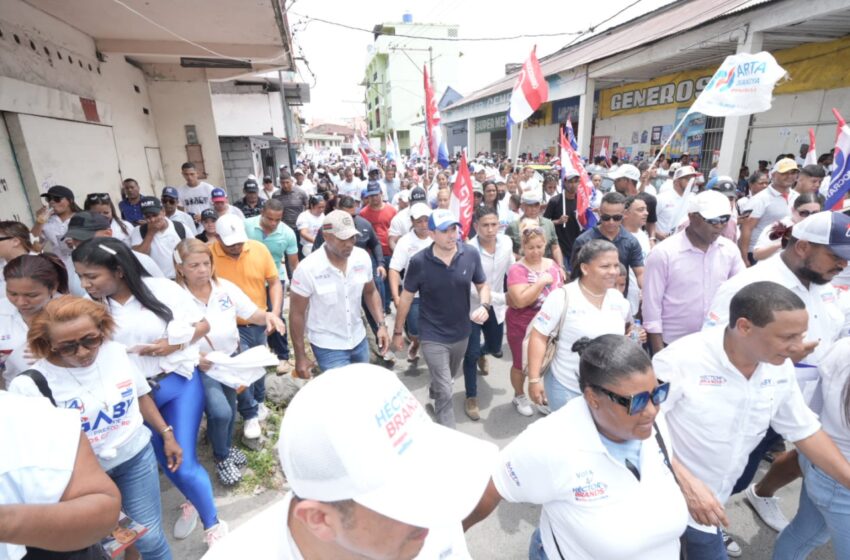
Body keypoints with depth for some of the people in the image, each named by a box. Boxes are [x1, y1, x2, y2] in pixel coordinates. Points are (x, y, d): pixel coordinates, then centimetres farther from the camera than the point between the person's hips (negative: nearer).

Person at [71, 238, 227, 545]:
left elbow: (203, 325, -6)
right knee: (165, 460, 18)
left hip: (179, 383, -4)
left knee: (185, 464, -2)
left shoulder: (161, 289, -15)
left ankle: (213, 525, 21)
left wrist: (174, 344, -20)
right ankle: (193, 503, 47)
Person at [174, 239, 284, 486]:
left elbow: (252, 314, -4)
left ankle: (226, 446, 51)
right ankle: (221, 458, 14)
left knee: (229, 411, 20)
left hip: (232, 359, 4)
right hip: (201, 367, -4)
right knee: (221, 412, -18)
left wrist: (268, 316, -26)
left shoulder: (226, 287, -8)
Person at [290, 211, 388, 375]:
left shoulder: (362, 258, -9)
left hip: (359, 340, 5)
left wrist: (381, 324, -5)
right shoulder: (307, 269, -20)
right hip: (327, 347, -4)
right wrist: (300, 356, -8)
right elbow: (297, 313, -11)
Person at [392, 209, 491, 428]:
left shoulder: (471, 255, -12)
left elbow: (483, 285, 2)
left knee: (447, 378, 29)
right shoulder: (419, 262, -19)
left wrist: (484, 306, -20)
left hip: (461, 333, 4)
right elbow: (407, 297, -7)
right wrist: (398, 331, -1)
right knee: (445, 391, -2)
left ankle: (433, 398, 62)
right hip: (433, 336, -4)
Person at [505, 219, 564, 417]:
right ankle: (519, 397, 38)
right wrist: (541, 282, -27)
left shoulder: (552, 264, 0)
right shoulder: (517, 269, -17)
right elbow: (520, 301, -28)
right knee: (520, 365, 13)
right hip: (522, 327, -4)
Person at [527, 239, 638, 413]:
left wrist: (635, 334, -5)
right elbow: (538, 336, -17)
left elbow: (626, 327, 18)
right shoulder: (562, 297, -18)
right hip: (567, 388, -4)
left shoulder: (618, 298, -2)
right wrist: (534, 380, -19)